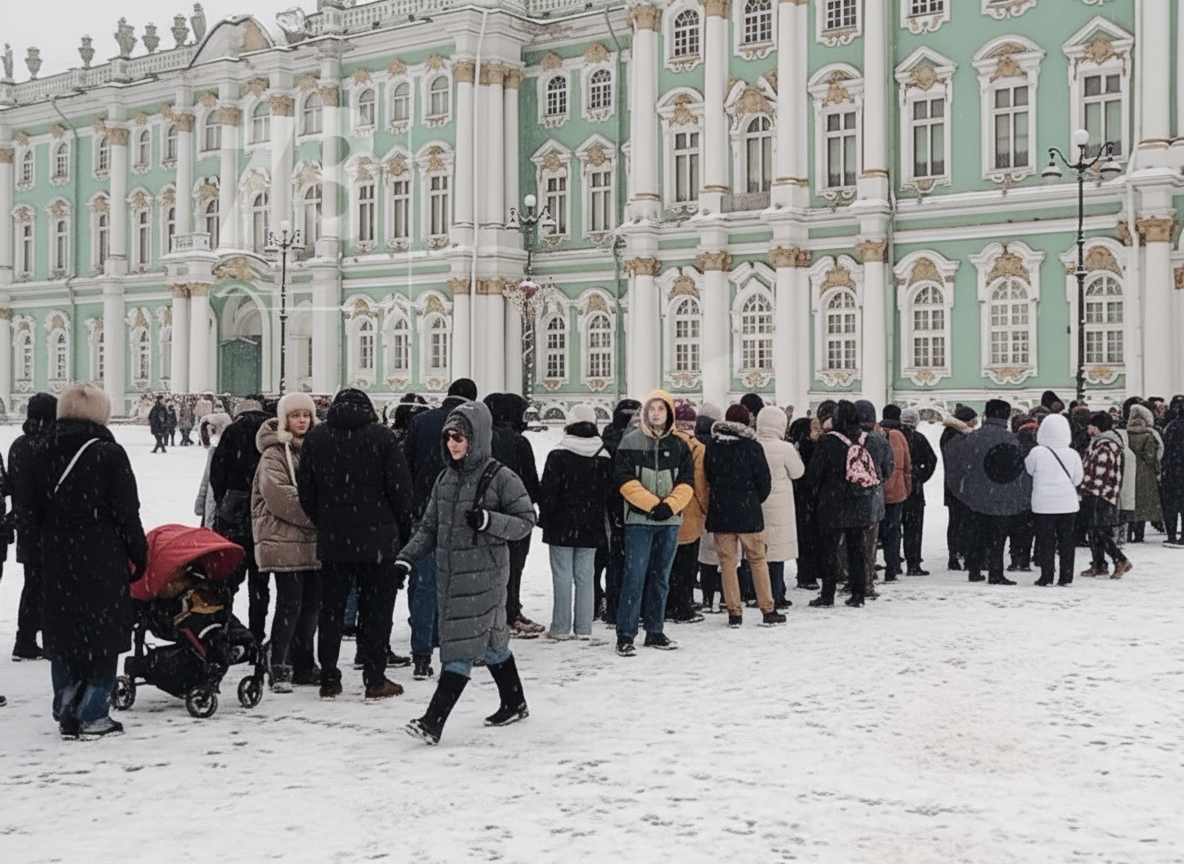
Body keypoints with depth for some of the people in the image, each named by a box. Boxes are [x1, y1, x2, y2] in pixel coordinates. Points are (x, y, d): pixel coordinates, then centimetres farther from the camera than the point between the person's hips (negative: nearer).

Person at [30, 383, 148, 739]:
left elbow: (36, 511, 12)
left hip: (56, 560, 5)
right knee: (102, 638, 3)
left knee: (64, 637, 14)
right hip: (103, 559, -5)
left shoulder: (43, 453, 5)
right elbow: (126, 512, -11)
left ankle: (66, 712, 19)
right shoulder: (108, 453, -13)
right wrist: (138, 553, -1)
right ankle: (91, 717, 4)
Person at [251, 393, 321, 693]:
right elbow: (278, 495, -17)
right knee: (290, 603, -8)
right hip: (285, 541, -7)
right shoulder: (275, 452, -6)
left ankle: (303, 665, 21)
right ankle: (280, 669, -1)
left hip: (315, 541, 7)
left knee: (312, 603, 10)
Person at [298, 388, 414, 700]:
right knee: (376, 610, 3)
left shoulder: (315, 438, 5)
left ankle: (329, 680, 13)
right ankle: (375, 680, 5)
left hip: (332, 540, 3)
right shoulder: (382, 436, -4)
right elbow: (400, 489, -5)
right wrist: (402, 530, 6)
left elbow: (305, 491, 6)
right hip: (378, 539, -2)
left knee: (330, 610, 10)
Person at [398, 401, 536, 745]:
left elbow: (526, 520, -6)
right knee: (492, 640, 17)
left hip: (484, 575, -7)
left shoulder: (500, 478, -8)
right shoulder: (445, 478, 11)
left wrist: (488, 520, -20)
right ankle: (514, 704, 33)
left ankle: (433, 721, -15)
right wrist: (407, 558, 2)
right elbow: (429, 527, 15)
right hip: (450, 573, 7)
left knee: (462, 645, -10)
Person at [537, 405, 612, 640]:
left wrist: (544, 517, 2)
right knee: (585, 576, 8)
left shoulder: (558, 455, -10)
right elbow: (608, 491, 8)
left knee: (562, 576, 1)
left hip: (562, 526, -4)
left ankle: (561, 627, 3)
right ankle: (583, 627, 10)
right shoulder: (604, 457, 4)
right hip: (591, 527, 4)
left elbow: (548, 490, -9)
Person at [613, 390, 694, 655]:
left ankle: (655, 632, 18)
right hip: (639, 520, -4)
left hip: (670, 520, 4)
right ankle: (625, 636, -5)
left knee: (660, 578, 10)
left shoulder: (679, 445, 10)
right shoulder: (631, 442, 0)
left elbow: (687, 482, 5)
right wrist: (652, 504, -15)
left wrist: (669, 504, -12)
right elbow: (624, 480, -7)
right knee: (635, 578, -8)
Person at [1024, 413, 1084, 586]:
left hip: (1043, 505, -2)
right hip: (1068, 504, 2)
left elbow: (1028, 470, 4)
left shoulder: (1036, 453, -11)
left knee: (1045, 541, 4)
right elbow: (1077, 479, 7)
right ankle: (1066, 576, 10)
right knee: (1067, 541, 9)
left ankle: (1046, 577, 5)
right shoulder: (1072, 454, -3)